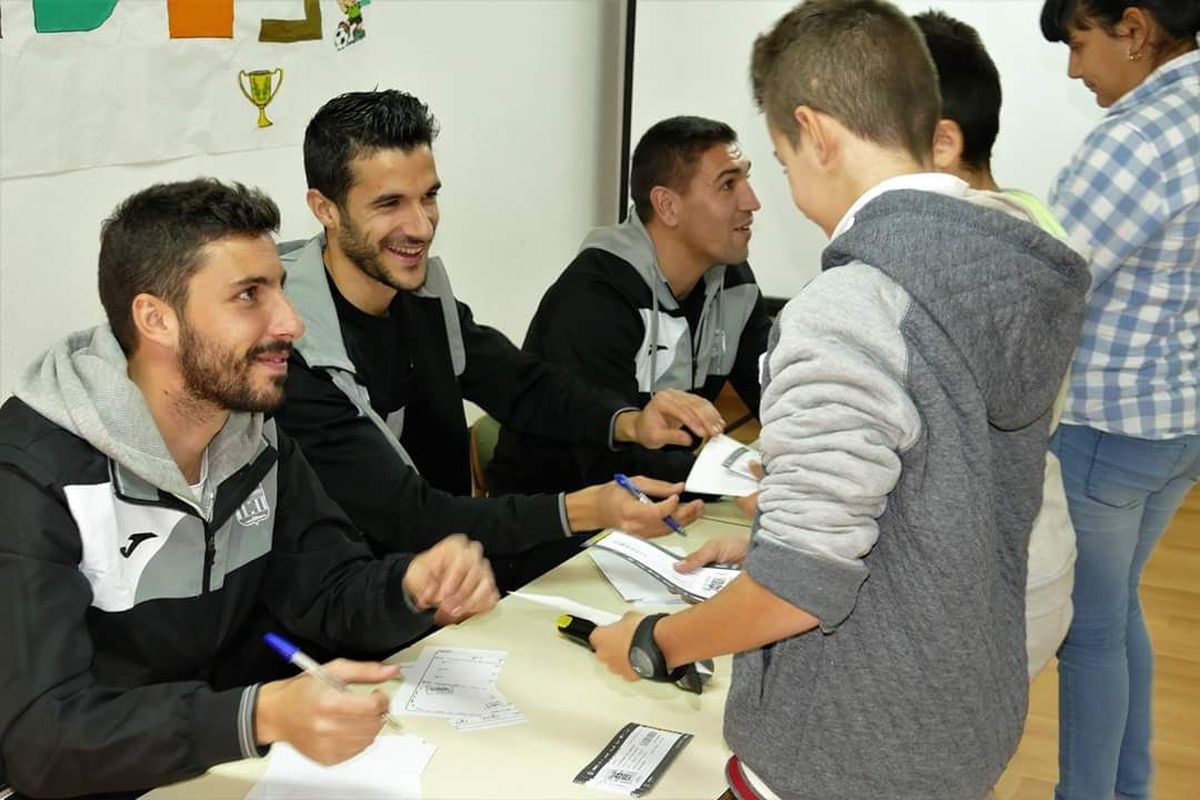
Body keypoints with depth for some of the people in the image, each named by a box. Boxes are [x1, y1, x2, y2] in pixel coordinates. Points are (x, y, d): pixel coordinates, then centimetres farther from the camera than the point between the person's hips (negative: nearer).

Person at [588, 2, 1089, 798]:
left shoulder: (844, 314, -27)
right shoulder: (1022, 272, -2)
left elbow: (803, 584, -24)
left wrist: (652, 643, -8)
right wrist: (759, 542, 17)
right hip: (974, 716, 7)